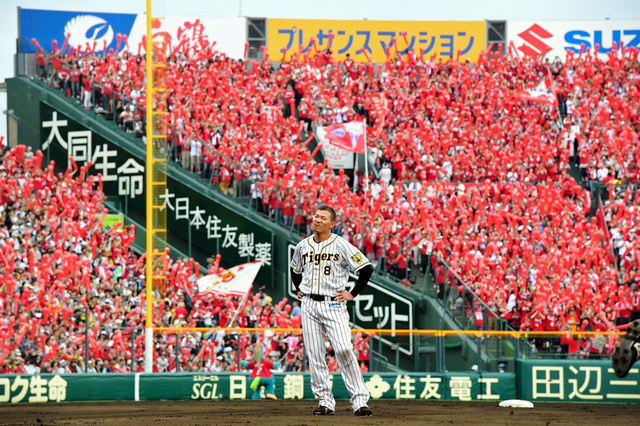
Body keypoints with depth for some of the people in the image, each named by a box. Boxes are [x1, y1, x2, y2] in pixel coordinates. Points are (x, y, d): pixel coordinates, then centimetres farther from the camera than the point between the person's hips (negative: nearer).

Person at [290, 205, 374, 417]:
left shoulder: (341, 245, -6)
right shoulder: (303, 246, 9)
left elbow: (366, 268, -6)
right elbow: (295, 269, 30)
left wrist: (353, 294, -7)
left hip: (333, 304, -5)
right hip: (309, 306, 5)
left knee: (344, 350, -17)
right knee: (315, 355, 2)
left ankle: (359, 400, -15)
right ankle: (325, 401, 10)